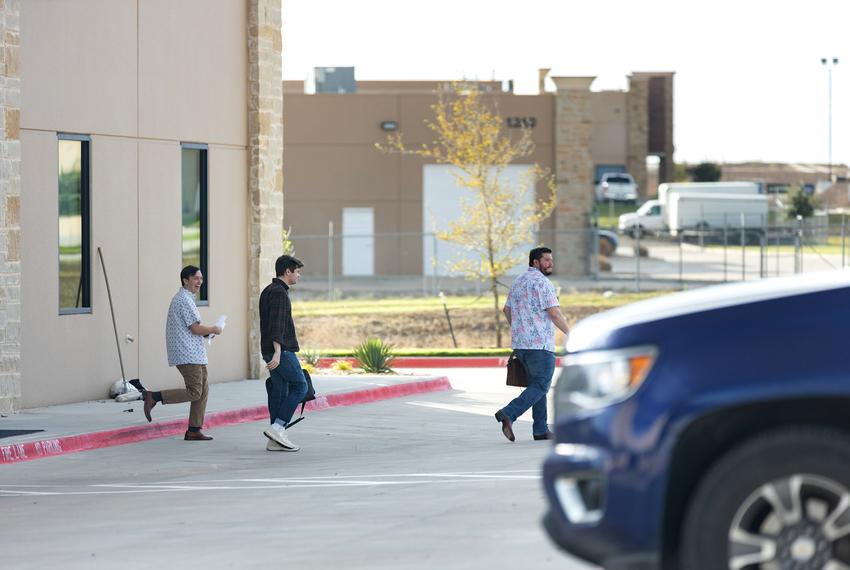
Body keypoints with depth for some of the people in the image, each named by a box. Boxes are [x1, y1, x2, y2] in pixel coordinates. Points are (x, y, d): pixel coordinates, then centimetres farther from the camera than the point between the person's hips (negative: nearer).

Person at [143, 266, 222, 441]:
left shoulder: (185, 298, 20)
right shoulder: (184, 299, -13)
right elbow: (196, 328, -17)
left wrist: (206, 332, 12)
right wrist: (214, 329, 0)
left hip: (194, 354, 11)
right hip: (187, 355, -11)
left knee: (203, 391, 10)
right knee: (194, 392, -14)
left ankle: (194, 430, 11)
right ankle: (153, 397, -11)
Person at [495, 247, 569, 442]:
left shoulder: (518, 282, 16)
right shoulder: (541, 282, -11)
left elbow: (507, 309, 23)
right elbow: (554, 313, -15)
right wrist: (570, 333, -5)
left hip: (520, 344, 9)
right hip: (540, 343, -9)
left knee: (537, 384, 14)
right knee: (541, 386, -6)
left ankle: (541, 430, 12)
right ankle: (508, 414, -20)